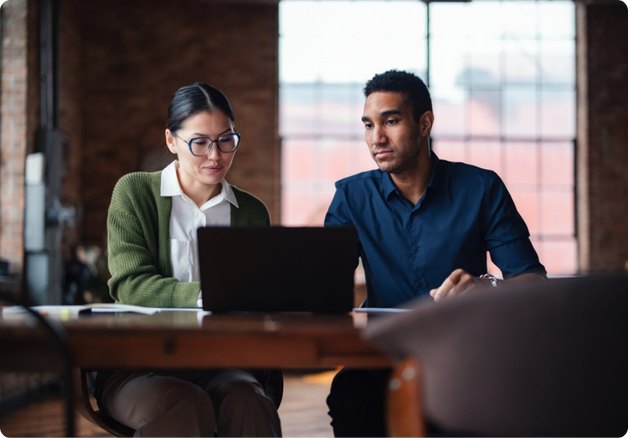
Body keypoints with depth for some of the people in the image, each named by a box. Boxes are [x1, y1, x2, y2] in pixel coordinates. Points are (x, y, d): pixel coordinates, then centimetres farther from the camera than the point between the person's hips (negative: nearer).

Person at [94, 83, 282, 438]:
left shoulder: (252, 211, 14)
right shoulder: (134, 192, 5)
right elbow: (130, 284, -8)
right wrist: (205, 295, -25)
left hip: (220, 364, 2)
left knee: (248, 404, -32)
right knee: (183, 406, -35)